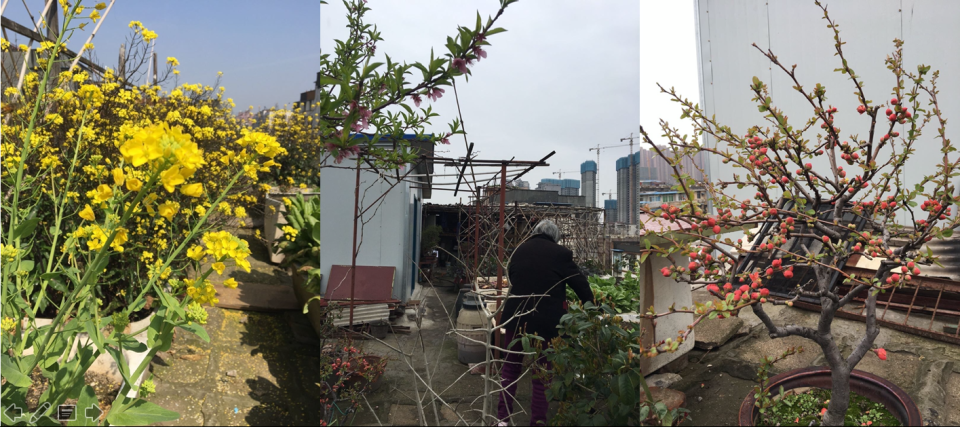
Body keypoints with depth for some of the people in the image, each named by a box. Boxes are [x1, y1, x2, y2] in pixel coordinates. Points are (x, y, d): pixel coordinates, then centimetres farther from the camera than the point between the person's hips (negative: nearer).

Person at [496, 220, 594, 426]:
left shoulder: (519, 250, 7)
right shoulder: (561, 253, -7)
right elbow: (580, 284, -1)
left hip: (516, 317, 4)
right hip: (547, 321, -3)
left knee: (511, 367, 17)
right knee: (543, 372, 9)